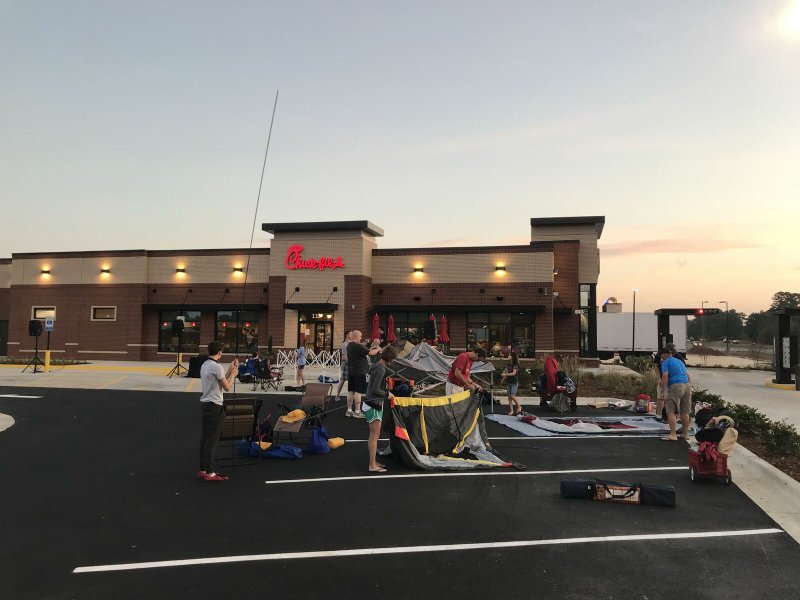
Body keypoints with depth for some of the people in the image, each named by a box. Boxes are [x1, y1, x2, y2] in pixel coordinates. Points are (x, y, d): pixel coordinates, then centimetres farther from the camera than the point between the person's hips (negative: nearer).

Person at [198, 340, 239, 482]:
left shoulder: (205, 365, 12)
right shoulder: (217, 366, -18)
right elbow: (227, 387, -12)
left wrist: (230, 370, 19)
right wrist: (233, 374, 2)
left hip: (205, 404, 10)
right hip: (214, 406, -10)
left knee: (205, 438, 12)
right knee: (212, 440, -5)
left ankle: (203, 470, 18)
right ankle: (210, 473, -2)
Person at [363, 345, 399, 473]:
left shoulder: (377, 365, 8)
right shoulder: (381, 369, -21)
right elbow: (375, 390, -24)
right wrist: (387, 394, -11)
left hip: (373, 405, 10)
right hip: (373, 406, -10)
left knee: (374, 435, 18)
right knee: (374, 436, -3)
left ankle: (373, 462, 28)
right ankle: (372, 466, 3)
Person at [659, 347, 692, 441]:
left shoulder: (666, 362, 1)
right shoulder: (680, 361, 24)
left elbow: (665, 375, -13)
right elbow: (687, 375, 26)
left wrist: (662, 385, -3)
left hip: (675, 386, -8)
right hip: (687, 386, 8)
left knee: (671, 411, -8)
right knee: (685, 412, 16)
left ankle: (673, 434, -17)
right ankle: (685, 434, 23)